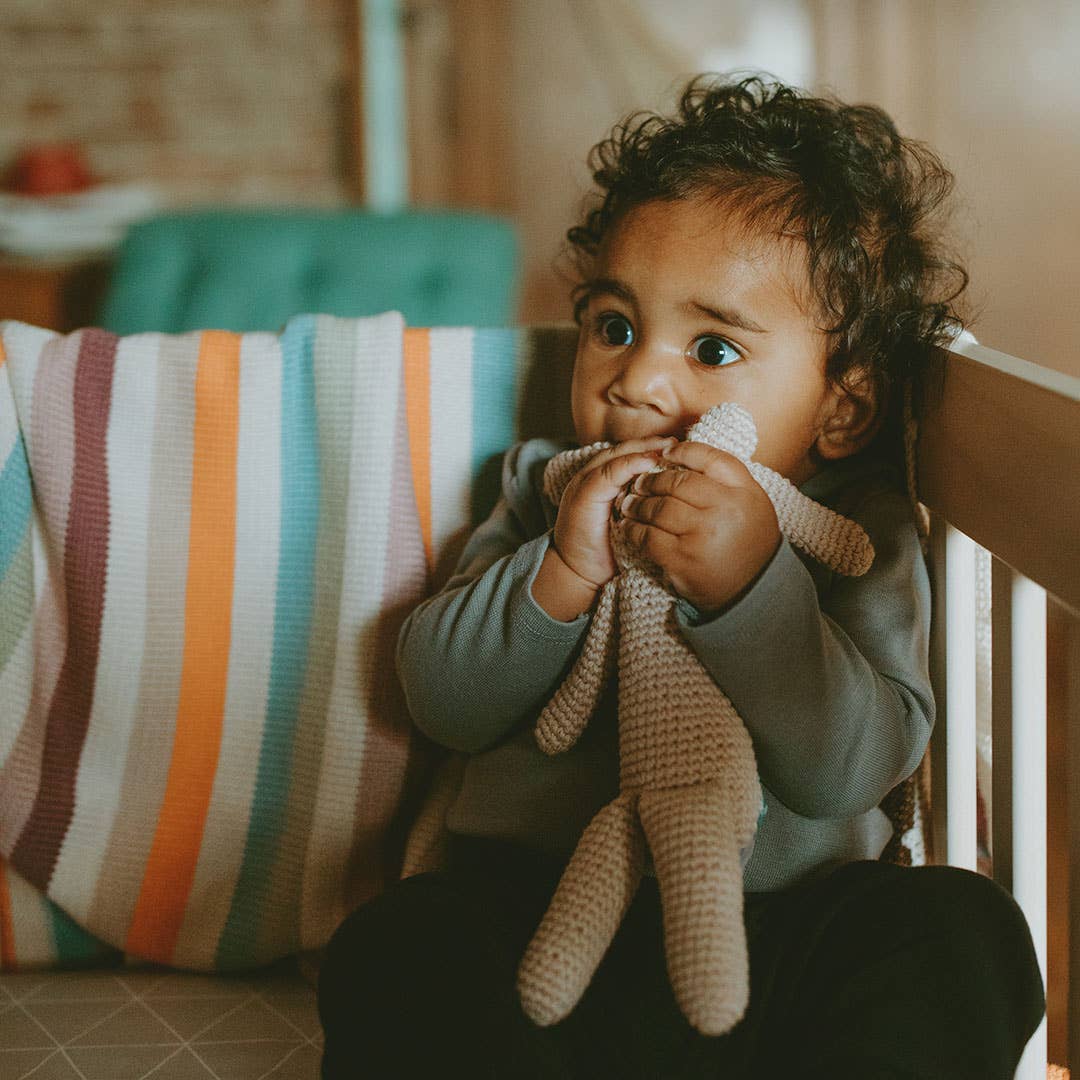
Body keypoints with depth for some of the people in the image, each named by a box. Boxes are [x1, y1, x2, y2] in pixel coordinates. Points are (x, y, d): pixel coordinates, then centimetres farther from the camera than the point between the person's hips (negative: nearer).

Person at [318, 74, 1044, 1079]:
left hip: (782, 921, 0)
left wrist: (752, 585, -24)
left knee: (964, 930, -26)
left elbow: (848, 768, -11)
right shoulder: (545, 492, 10)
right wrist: (561, 574, -16)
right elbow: (442, 702, 1)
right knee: (397, 950, -28)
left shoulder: (861, 536, 3)